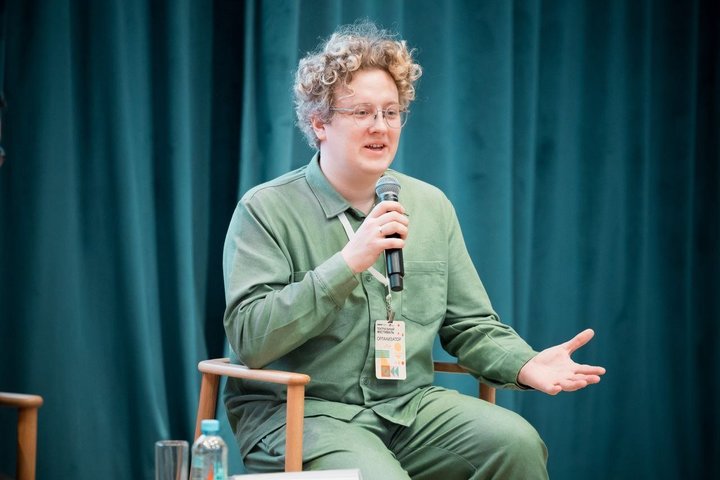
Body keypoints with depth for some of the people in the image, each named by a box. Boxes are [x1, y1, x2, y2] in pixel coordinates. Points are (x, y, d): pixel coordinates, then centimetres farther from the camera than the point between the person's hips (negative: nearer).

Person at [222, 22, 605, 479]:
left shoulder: (431, 205, 13)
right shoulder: (266, 210, -4)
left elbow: (472, 326, 14)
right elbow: (250, 340, -15)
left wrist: (525, 365, -8)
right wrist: (348, 262, -21)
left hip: (411, 406, 5)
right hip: (298, 412, -5)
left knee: (516, 442, -21)